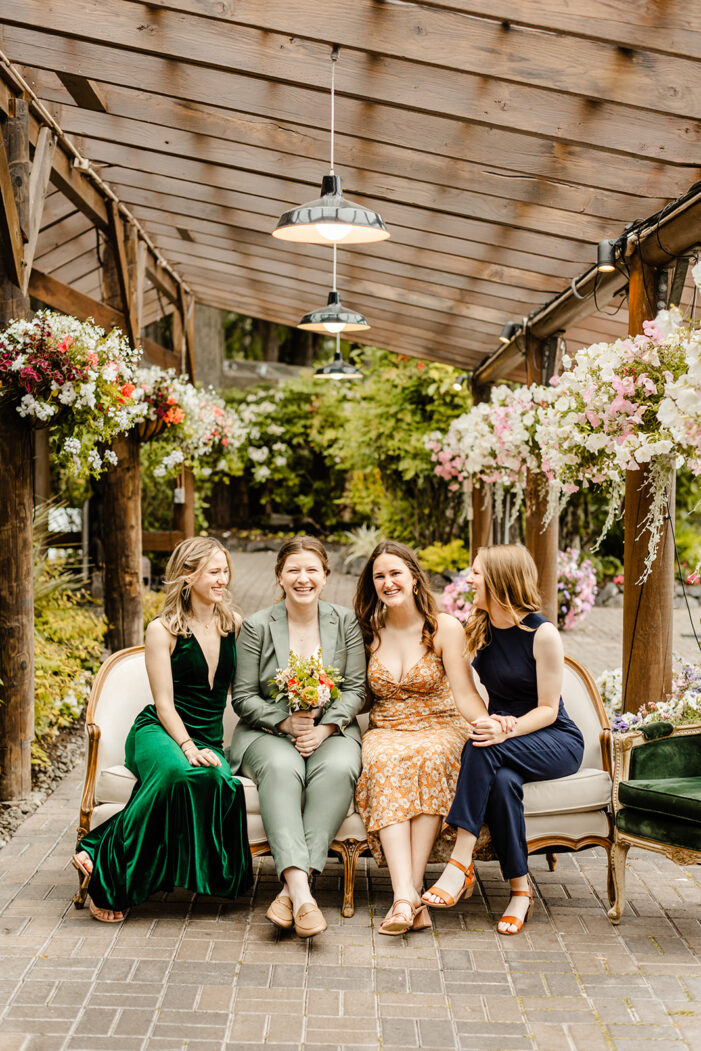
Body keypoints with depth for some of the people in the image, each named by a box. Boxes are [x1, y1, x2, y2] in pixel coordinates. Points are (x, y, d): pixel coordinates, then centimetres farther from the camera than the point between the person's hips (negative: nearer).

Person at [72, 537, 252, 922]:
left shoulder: (235, 625, 12)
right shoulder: (162, 630, -1)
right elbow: (164, 704, -6)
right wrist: (188, 747, -21)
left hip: (209, 741, 4)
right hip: (158, 732, -4)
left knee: (215, 779, -35)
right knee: (178, 771, -41)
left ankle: (98, 848, -25)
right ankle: (108, 874, -26)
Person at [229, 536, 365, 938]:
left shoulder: (345, 622, 8)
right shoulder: (257, 626, 3)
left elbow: (356, 689, 4)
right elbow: (244, 697, 1)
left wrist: (324, 728, -13)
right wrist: (286, 722, -15)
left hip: (331, 730, 1)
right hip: (269, 731, -1)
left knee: (340, 767, -34)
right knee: (281, 767, -36)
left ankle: (292, 887, -37)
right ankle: (301, 892, -47)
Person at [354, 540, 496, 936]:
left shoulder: (445, 628, 2)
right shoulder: (369, 632, 10)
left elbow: (464, 693, -7)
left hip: (439, 729, -1)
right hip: (385, 732, 2)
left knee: (428, 758, -37)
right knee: (385, 762, -35)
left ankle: (411, 890, -38)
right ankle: (406, 894, -46)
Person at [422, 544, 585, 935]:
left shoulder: (542, 633, -13)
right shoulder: (478, 627, 5)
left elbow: (548, 710, -14)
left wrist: (506, 730, -30)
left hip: (557, 742, -4)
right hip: (505, 740, 4)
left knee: (485, 750, -35)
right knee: (502, 781, -33)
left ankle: (461, 863, -34)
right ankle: (521, 889, -23)